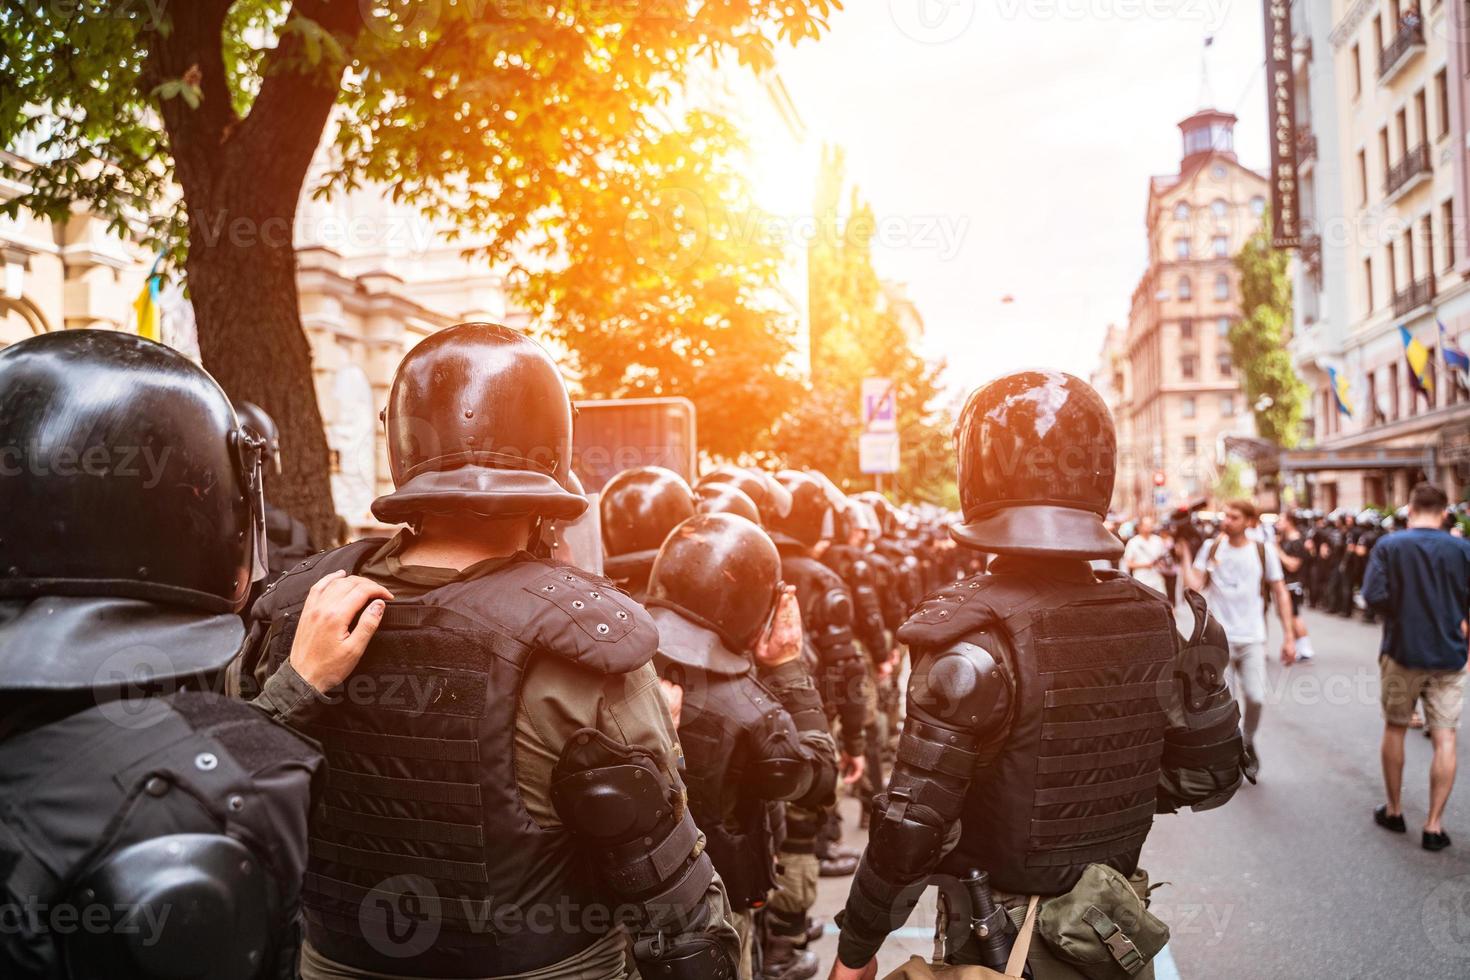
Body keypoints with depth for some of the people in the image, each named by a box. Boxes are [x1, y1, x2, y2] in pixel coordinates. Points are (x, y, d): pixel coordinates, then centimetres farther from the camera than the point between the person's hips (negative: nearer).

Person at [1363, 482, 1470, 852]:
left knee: (1395, 730, 15)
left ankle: (1394, 810, 25)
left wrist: (1400, 611, 4)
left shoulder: (1388, 546, -9)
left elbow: (1373, 595, -17)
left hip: (1401, 652, 0)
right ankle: (1434, 825, 2)